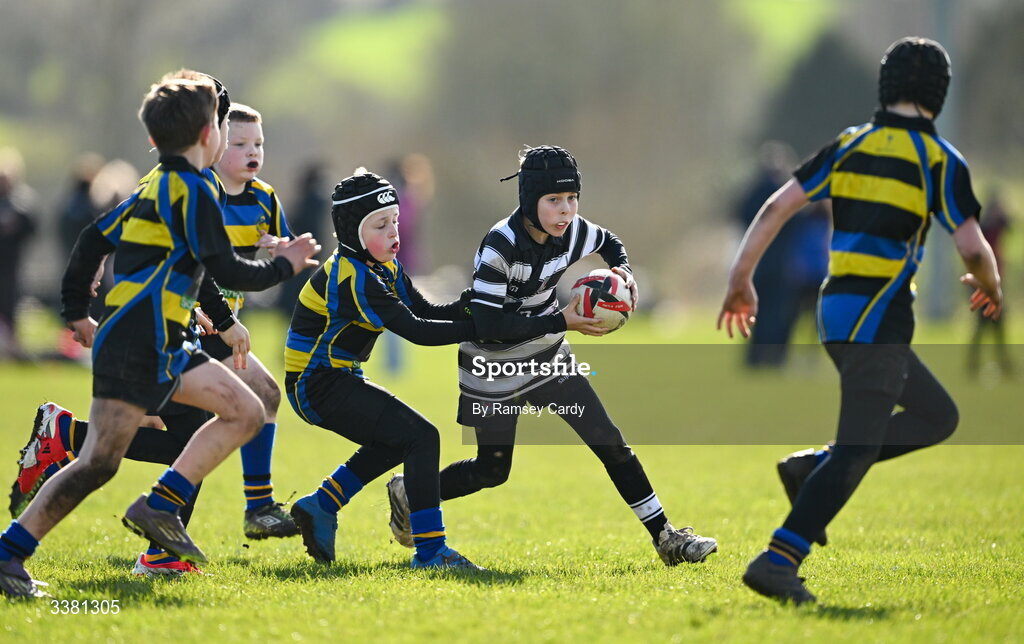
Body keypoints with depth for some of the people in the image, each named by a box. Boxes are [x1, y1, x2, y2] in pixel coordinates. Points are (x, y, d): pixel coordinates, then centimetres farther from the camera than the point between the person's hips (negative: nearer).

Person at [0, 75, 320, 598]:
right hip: (138, 348, -10)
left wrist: (76, 313, 26)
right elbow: (225, 270, -14)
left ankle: (160, 506, 4)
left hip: (162, 348, 10)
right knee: (100, 461, -14)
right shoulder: (192, 189, -10)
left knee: (246, 412, 11)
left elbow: (95, 238, 21)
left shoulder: (155, 187, 18)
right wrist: (284, 266, 2)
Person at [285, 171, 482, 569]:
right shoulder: (351, 278, -23)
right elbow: (415, 330, -27)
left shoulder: (385, 268, 8)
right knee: (421, 437, -18)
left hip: (338, 380, 11)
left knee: (396, 440, 28)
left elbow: (427, 312, 5)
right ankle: (430, 550, -21)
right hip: (318, 385, -11)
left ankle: (320, 508, 31)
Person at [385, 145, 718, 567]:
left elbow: (609, 243, 14)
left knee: (609, 442, -3)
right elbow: (487, 324, -32)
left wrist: (623, 272, -8)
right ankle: (410, 493, 33)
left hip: (548, 357, 5)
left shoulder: (571, 232, -10)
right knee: (492, 470, 6)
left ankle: (665, 538, 2)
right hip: (495, 369, -5)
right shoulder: (500, 246, -29)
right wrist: (562, 321, -33)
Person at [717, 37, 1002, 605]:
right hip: (878, 320, -7)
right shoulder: (941, 160, -5)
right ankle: (777, 562, -22)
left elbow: (777, 207, 3)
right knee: (856, 454, -9)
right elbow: (973, 249, -10)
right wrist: (990, 284, 12)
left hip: (836, 311, 7)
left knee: (938, 418, 20)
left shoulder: (849, 146, 10)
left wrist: (740, 280, 7)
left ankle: (812, 468, 7)